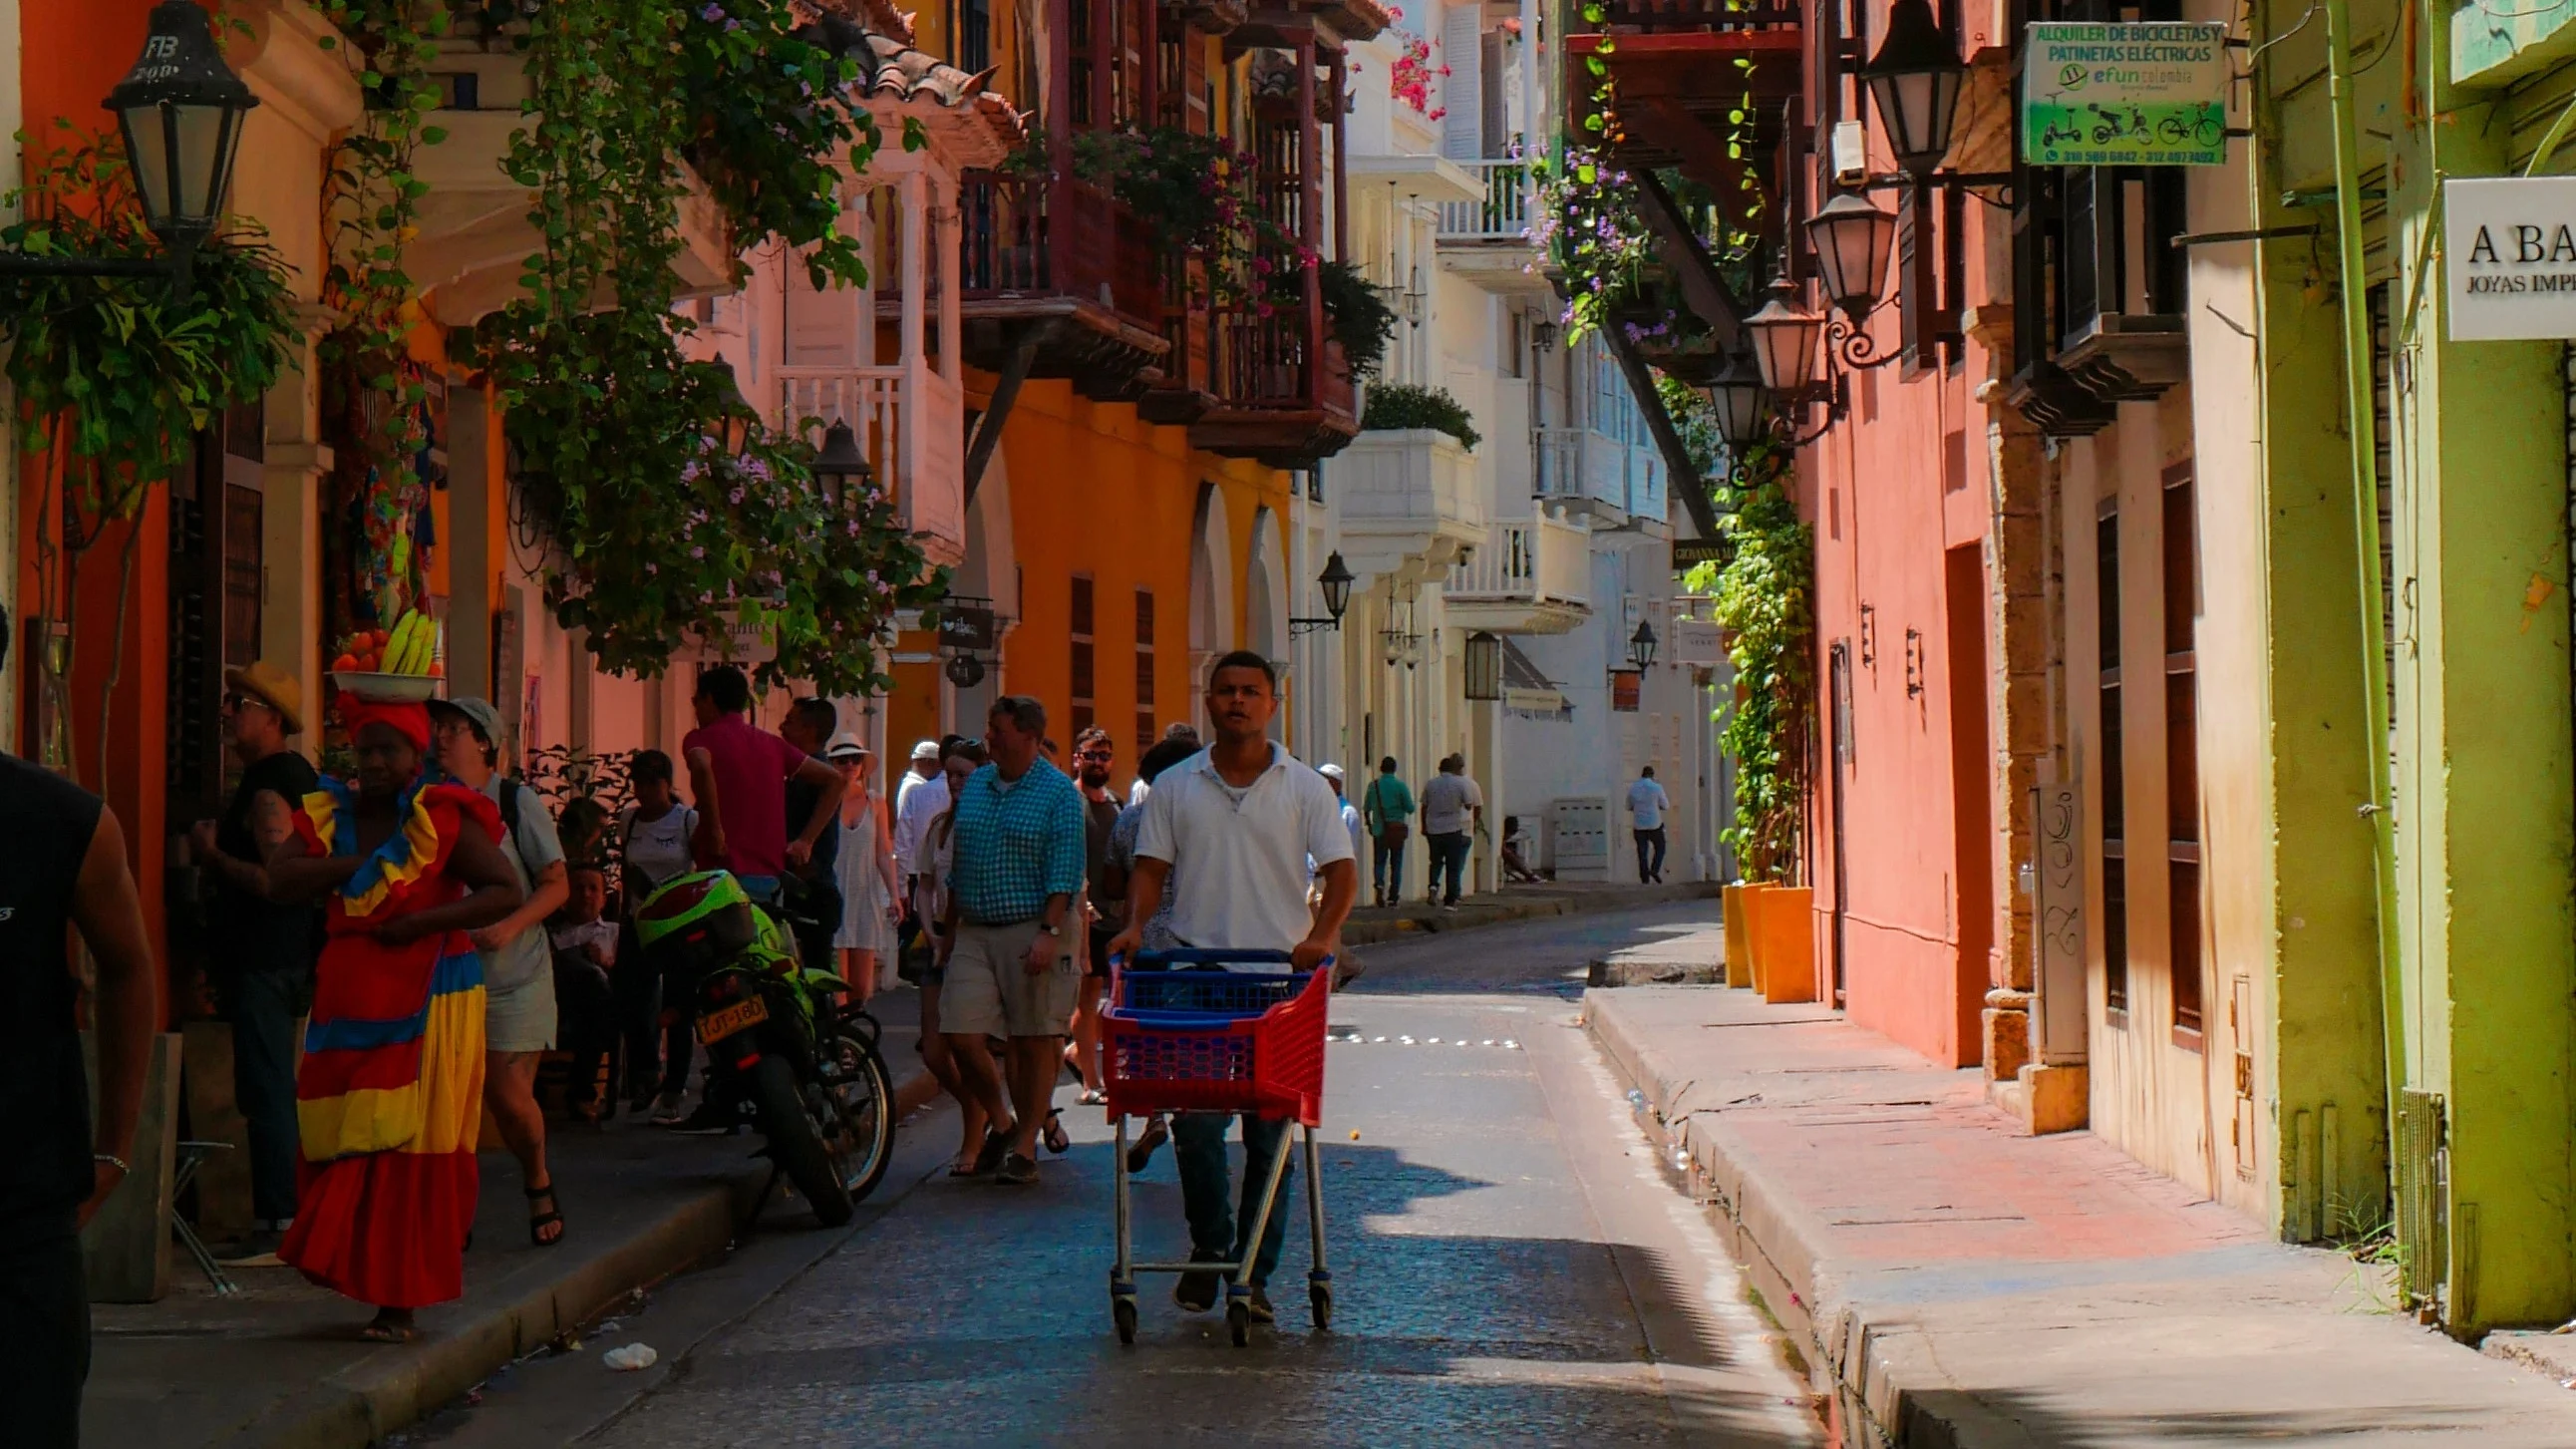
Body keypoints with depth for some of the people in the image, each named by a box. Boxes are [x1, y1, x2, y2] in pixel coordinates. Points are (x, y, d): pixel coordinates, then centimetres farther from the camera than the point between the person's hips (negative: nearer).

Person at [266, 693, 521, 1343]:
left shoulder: (444, 817, -1)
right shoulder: (330, 813, 12)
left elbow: (506, 891, -5)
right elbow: (282, 879, -2)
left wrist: (427, 921, -15)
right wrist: (360, 862, -10)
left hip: (428, 1007, -4)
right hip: (349, 1006, 4)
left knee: (412, 1154, -6)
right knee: (341, 1150, -1)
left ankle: (399, 1302, -3)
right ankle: (360, 1278, 11)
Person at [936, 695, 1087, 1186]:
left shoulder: (1059, 792, -5)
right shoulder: (974, 785, 13)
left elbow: (1064, 871, -10)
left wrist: (1049, 933, -19)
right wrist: (949, 930, 17)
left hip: (1032, 930, -5)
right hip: (973, 930, 5)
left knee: (1036, 1041, 0)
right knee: (962, 1036, -3)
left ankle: (1024, 1146, 9)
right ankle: (1001, 1121, 20)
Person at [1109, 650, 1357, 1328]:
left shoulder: (1304, 788, 5)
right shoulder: (1174, 787, 8)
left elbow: (1341, 871, 0)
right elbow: (1151, 866, 8)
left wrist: (1321, 935, -18)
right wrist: (1135, 926, -11)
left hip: (1278, 974, 0)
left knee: (1270, 1131, 1)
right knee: (1194, 1123, -3)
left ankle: (1255, 1272, 7)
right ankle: (1210, 1251, 14)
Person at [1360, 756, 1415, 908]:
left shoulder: (1373, 785, 0)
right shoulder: (1400, 785, -6)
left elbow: (1366, 808, 7)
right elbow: (1410, 808, -6)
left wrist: (1369, 824, 22)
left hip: (1379, 829, 1)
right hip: (1397, 829, -1)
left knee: (1380, 861, 6)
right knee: (1396, 863, 7)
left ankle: (1379, 884, -21)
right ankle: (1393, 896, 5)